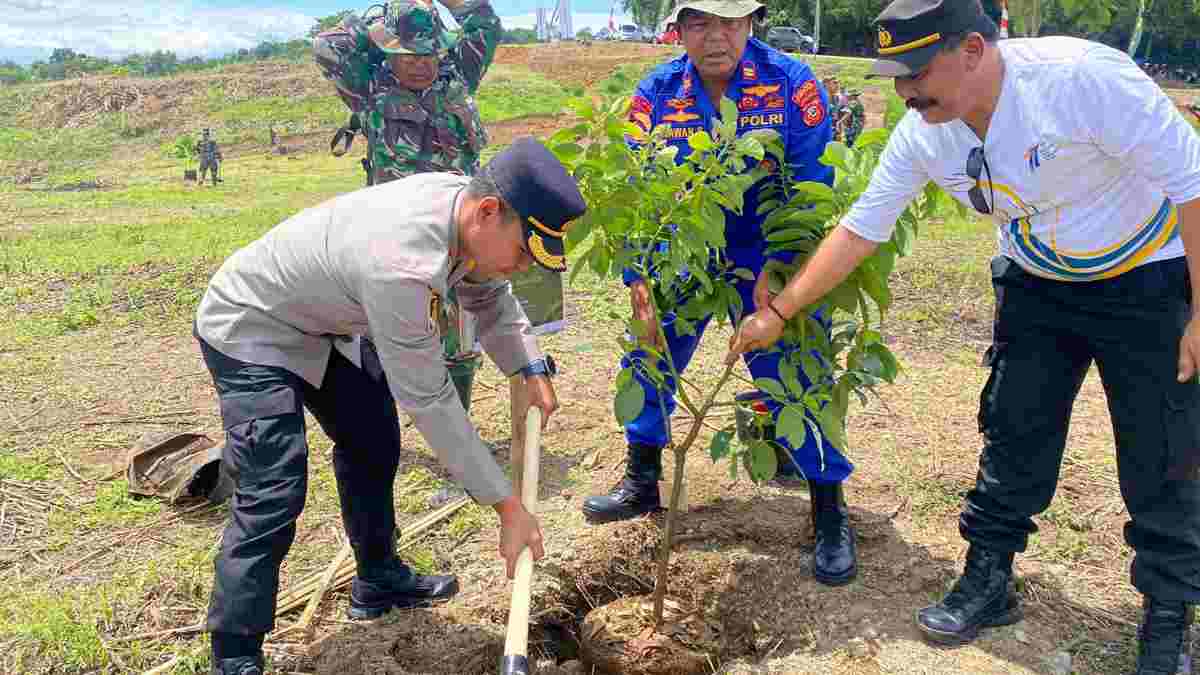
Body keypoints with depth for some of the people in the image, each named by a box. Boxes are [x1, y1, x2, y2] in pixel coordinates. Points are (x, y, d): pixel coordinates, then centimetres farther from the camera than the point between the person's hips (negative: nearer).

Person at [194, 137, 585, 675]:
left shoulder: (463, 201, -14)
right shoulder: (402, 263, -40)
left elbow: (490, 297, 6)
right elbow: (429, 401, -35)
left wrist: (532, 372, -5)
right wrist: (508, 507, -29)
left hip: (321, 324, 9)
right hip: (250, 328, -9)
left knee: (373, 446, 16)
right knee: (273, 496, -17)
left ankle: (378, 581, 35)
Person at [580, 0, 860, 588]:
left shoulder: (792, 84, -15)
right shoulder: (656, 92, -7)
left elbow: (811, 187, -17)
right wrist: (637, 275, -19)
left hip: (769, 261, -3)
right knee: (645, 358, 7)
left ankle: (829, 510, 14)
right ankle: (642, 481, 29)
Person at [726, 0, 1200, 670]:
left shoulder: (1082, 76, -31)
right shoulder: (921, 135, -13)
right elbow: (859, 231, -5)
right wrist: (778, 314, -6)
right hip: (1038, 287, 5)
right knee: (1013, 437, 7)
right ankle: (988, 583, 23)